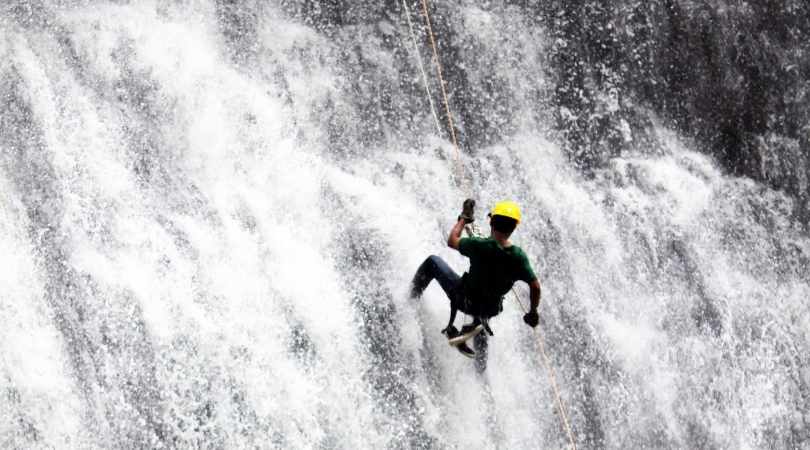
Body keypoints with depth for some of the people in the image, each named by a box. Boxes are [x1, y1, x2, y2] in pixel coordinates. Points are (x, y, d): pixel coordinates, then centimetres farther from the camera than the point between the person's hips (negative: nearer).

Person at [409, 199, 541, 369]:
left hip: (465, 299, -3)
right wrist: (533, 312, 1)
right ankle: (481, 359, 51)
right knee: (481, 319, 43)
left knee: (433, 261, 16)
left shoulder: (480, 246, -28)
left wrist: (464, 218, 5)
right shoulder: (519, 256, -21)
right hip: (491, 307, 3)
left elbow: (452, 241, -10)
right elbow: (535, 286, -16)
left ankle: (412, 296, 28)